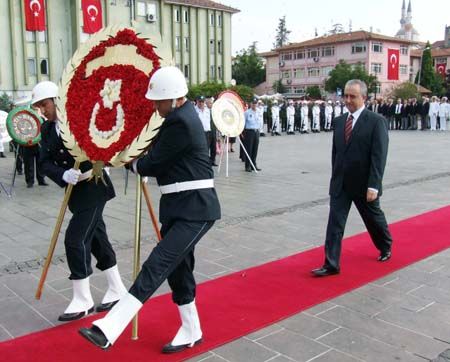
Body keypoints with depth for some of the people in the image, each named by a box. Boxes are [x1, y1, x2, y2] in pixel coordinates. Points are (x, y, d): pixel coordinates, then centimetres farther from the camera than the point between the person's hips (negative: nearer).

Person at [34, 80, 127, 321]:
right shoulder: (46, 129, 6)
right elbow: (45, 163, -3)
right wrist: (63, 175, -21)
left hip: (94, 187, -7)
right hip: (75, 190, 7)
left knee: (75, 239, -10)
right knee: (96, 239, 13)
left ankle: (83, 301, 5)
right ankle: (117, 290, 27)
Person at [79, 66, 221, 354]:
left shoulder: (181, 123, -18)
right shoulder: (182, 115, 13)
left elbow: (153, 164, -12)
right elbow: (160, 155, 20)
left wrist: (132, 163, 8)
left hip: (195, 209, -10)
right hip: (178, 205, 10)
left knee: (158, 263, -17)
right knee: (177, 268, 14)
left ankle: (107, 331, -21)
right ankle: (191, 332, 27)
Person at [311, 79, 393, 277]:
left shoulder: (376, 121, -11)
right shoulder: (339, 121, 5)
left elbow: (379, 156, -16)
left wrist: (373, 186, -22)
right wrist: (335, 177, 12)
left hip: (364, 185, -4)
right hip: (340, 184, 4)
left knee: (374, 219, 17)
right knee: (334, 223, -2)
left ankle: (385, 247, 44)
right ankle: (331, 264, 3)